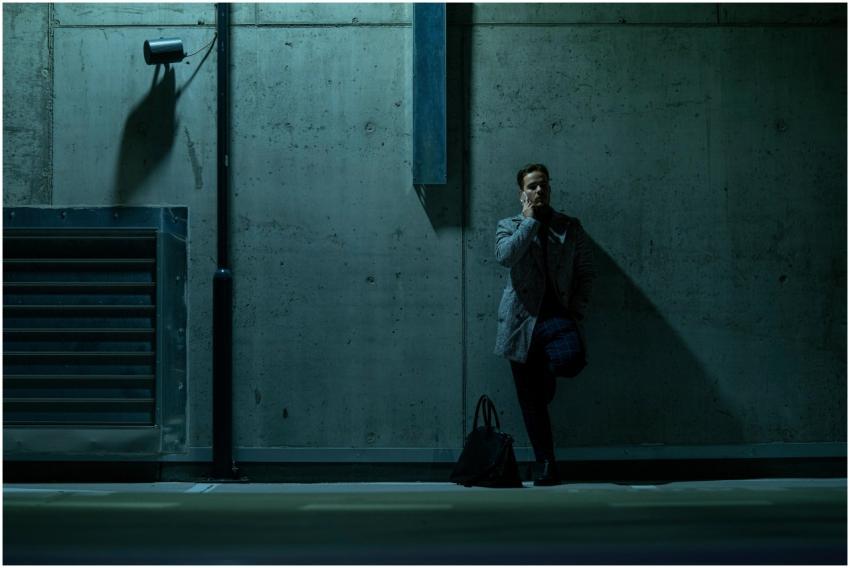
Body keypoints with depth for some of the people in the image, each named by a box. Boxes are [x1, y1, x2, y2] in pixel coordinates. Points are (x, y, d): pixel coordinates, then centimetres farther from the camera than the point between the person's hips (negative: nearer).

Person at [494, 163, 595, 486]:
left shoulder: (570, 227, 12)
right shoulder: (509, 226, 9)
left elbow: (585, 272, 12)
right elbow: (506, 256, -13)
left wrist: (577, 310, 0)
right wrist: (530, 219, -7)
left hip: (558, 314, 0)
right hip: (522, 317, 0)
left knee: (571, 358, -34)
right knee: (531, 401, 2)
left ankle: (547, 374, 4)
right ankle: (546, 466, 15)